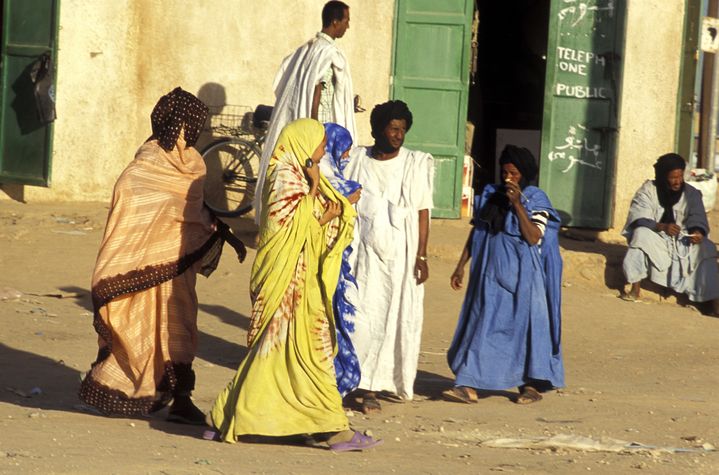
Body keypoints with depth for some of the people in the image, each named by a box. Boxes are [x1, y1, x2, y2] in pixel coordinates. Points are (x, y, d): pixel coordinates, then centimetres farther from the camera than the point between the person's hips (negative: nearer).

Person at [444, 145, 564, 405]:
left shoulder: (535, 200, -4)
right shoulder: (491, 196, 8)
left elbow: (534, 238, -16)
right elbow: (476, 232, 12)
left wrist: (517, 205, -21)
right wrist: (461, 266, 9)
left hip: (521, 276, -4)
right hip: (491, 273, 4)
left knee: (525, 323, 2)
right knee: (482, 324, -1)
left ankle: (532, 384, 16)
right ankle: (468, 386, -6)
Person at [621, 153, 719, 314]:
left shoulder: (692, 194, 2)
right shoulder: (648, 190, -5)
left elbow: (698, 220, -4)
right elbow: (639, 219, -16)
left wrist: (698, 232, -29)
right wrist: (662, 227, -35)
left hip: (683, 240, 1)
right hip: (655, 238, -1)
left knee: (705, 248, -27)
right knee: (640, 234, -34)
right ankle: (635, 290, -32)